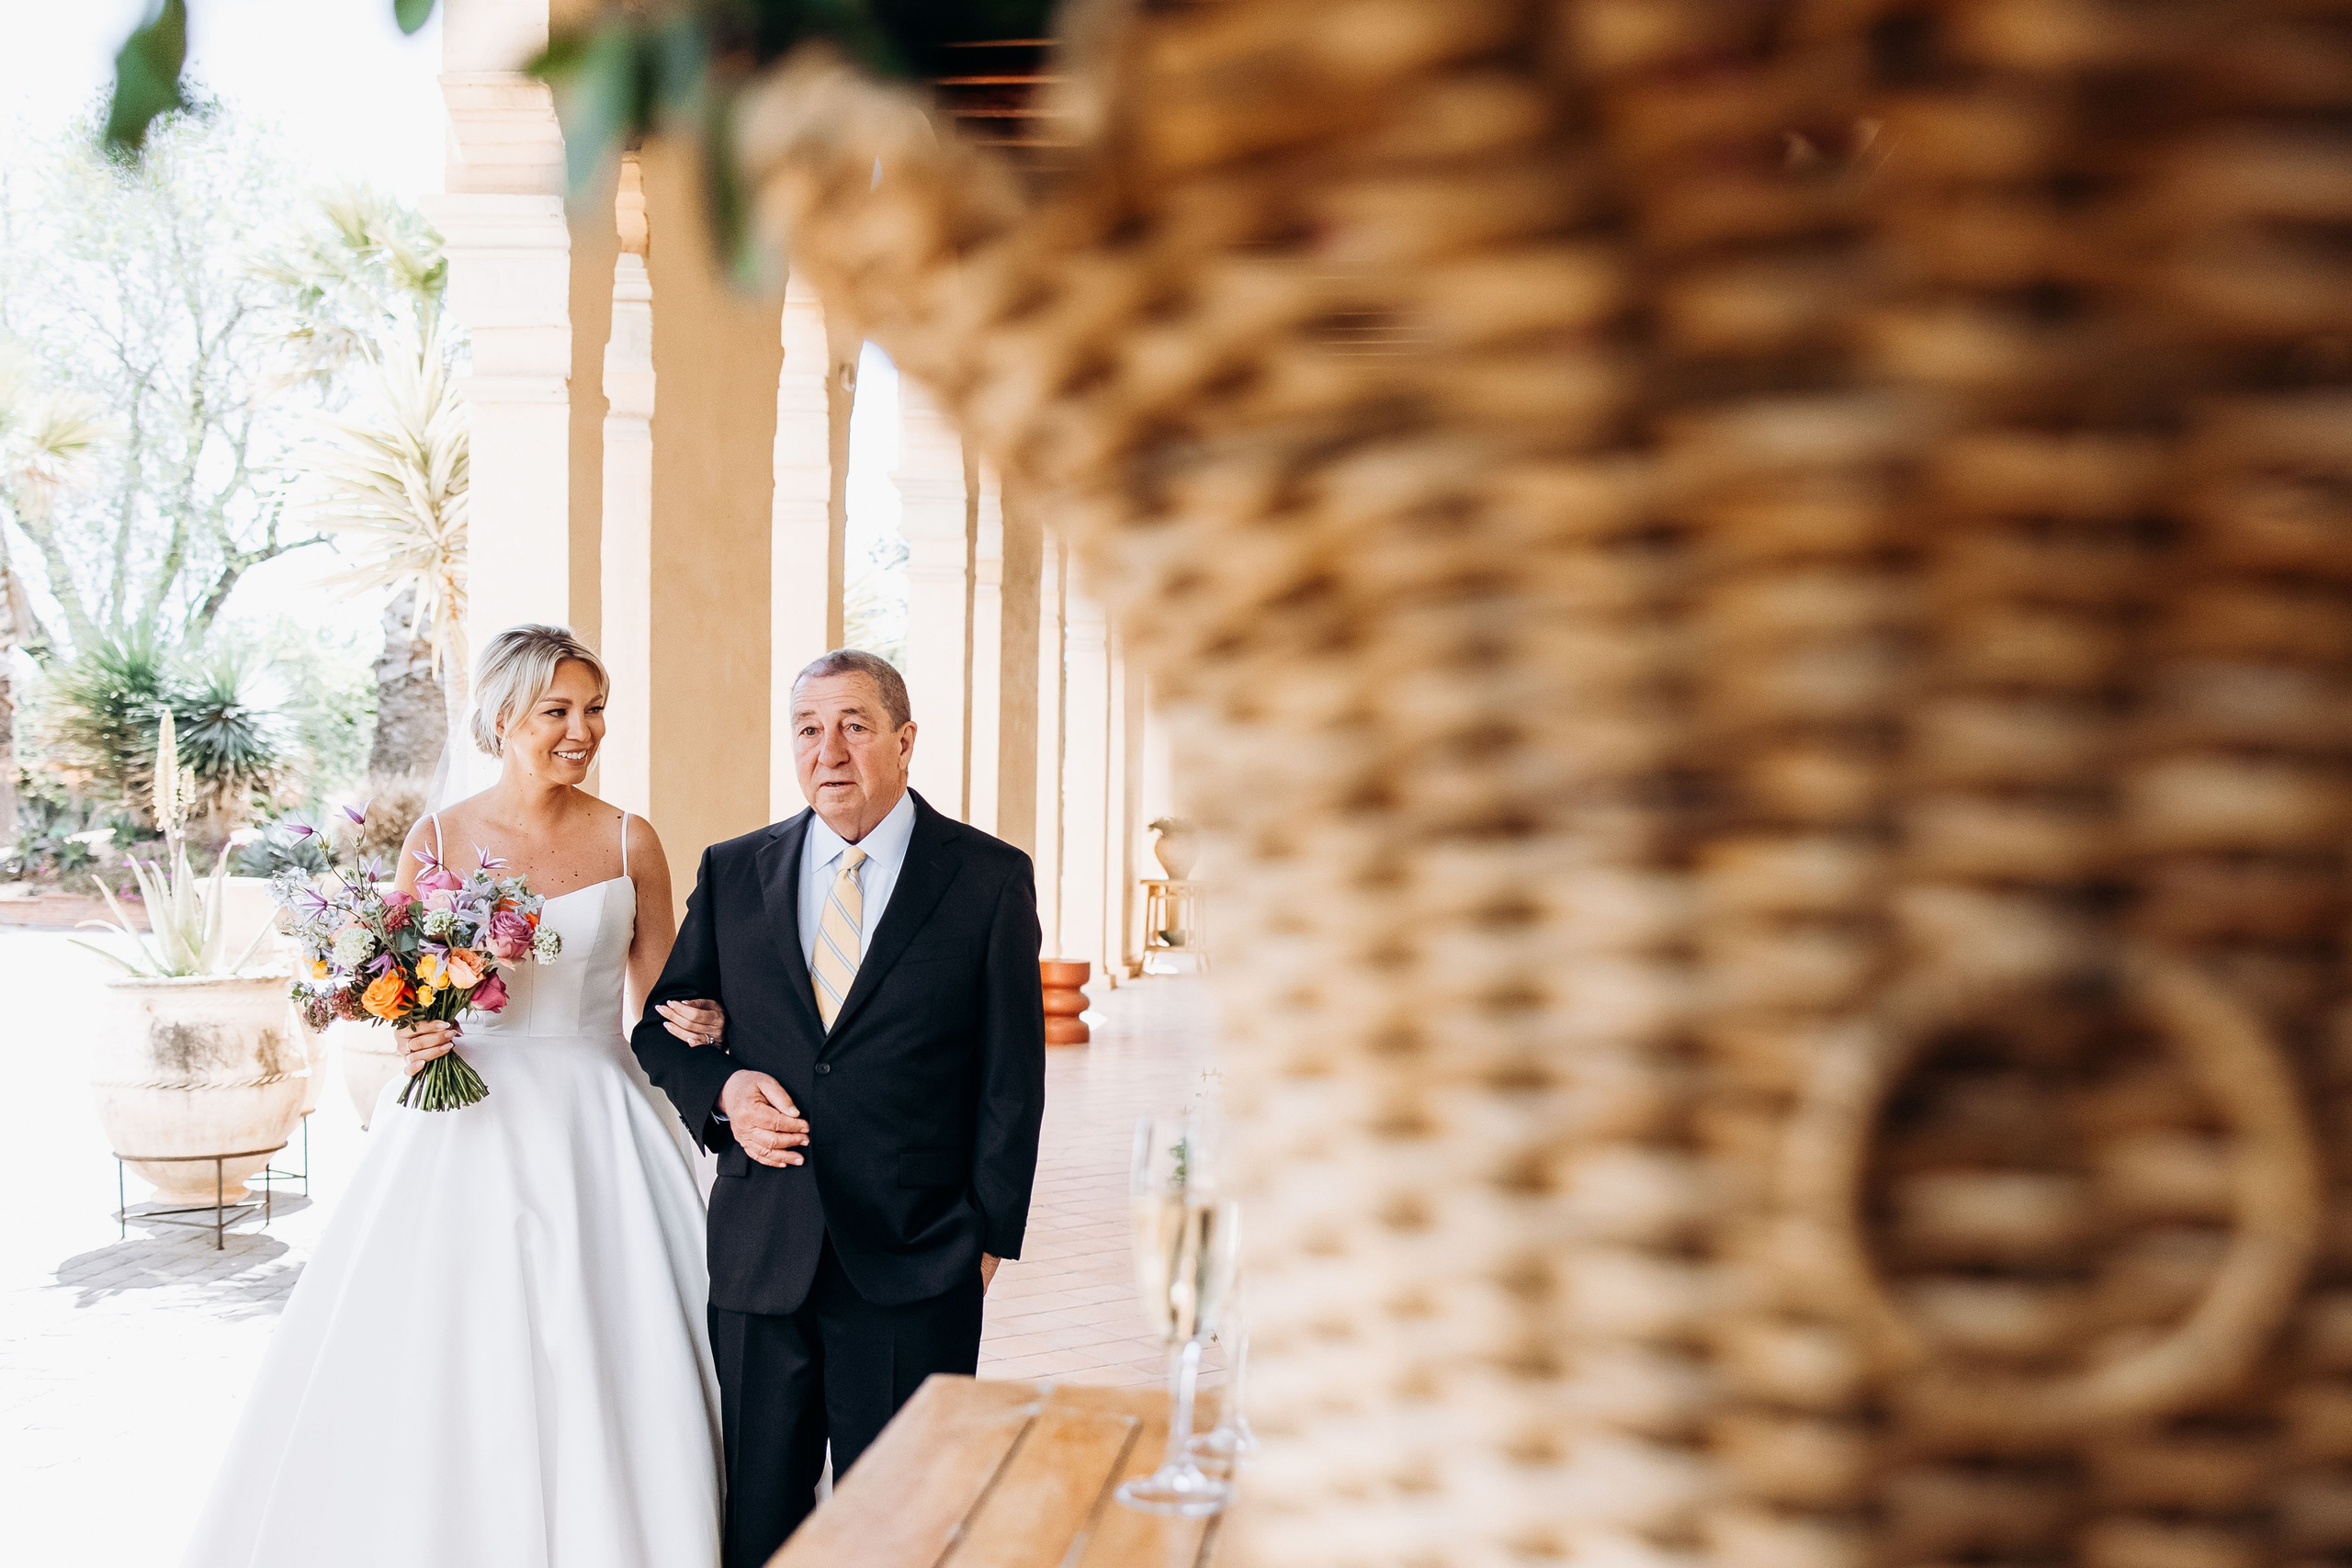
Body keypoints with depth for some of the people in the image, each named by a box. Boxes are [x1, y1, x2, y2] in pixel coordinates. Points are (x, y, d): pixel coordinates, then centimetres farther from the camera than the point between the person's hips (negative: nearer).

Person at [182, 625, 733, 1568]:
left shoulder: (630, 843, 3)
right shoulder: (437, 840, 2)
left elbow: (662, 1003, 8)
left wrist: (694, 1022, -13)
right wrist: (412, 1039, -12)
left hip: (596, 1128, 0)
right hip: (465, 1132, 0)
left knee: (608, 1377, -1)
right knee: (441, 1376, 1)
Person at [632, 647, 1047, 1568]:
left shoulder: (990, 879, -1)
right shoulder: (732, 873, 7)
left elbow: (1011, 1078, 0)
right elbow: (663, 1023, 14)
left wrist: (989, 1234, -4)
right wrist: (720, 1091, -6)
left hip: (913, 1261, -2)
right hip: (761, 1250, 3)